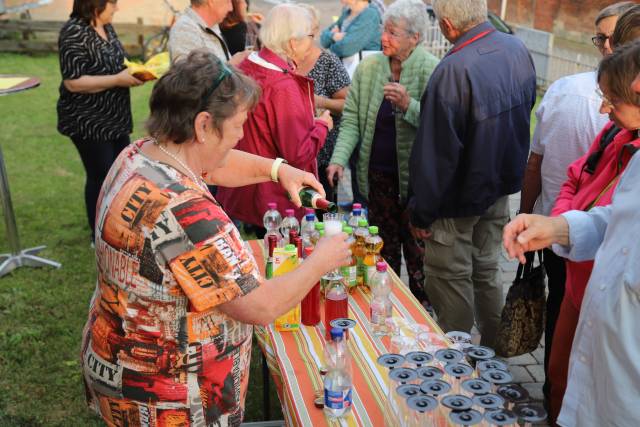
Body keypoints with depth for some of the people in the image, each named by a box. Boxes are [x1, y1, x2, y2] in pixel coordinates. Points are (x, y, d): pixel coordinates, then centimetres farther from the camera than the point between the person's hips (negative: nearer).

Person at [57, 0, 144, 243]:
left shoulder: (106, 27, 7)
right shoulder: (74, 32, -19)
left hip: (114, 118, 9)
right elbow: (73, 82, -23)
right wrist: (118, 80, -24)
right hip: (88, 122, -8)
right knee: (101, 176, 1)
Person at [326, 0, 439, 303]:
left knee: (416, 248, 9)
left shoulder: (432, 71, -12)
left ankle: (421, 306, 29)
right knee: (384, 246, 18)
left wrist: (408, 105, -30)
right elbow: (351, 119, 1)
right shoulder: (368, 67, 1)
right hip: (377, 174, 4)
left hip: (414, 176, -4)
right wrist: (339, 159, -11)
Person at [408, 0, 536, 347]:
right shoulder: (517, 49, -5)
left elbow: (435, 153, -24)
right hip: (501, 188, 8)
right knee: (486, 272, 22)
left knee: (450, 282, 10)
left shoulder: (452, 71, -29)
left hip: (459, 199, -7)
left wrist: (421, 213, -14)